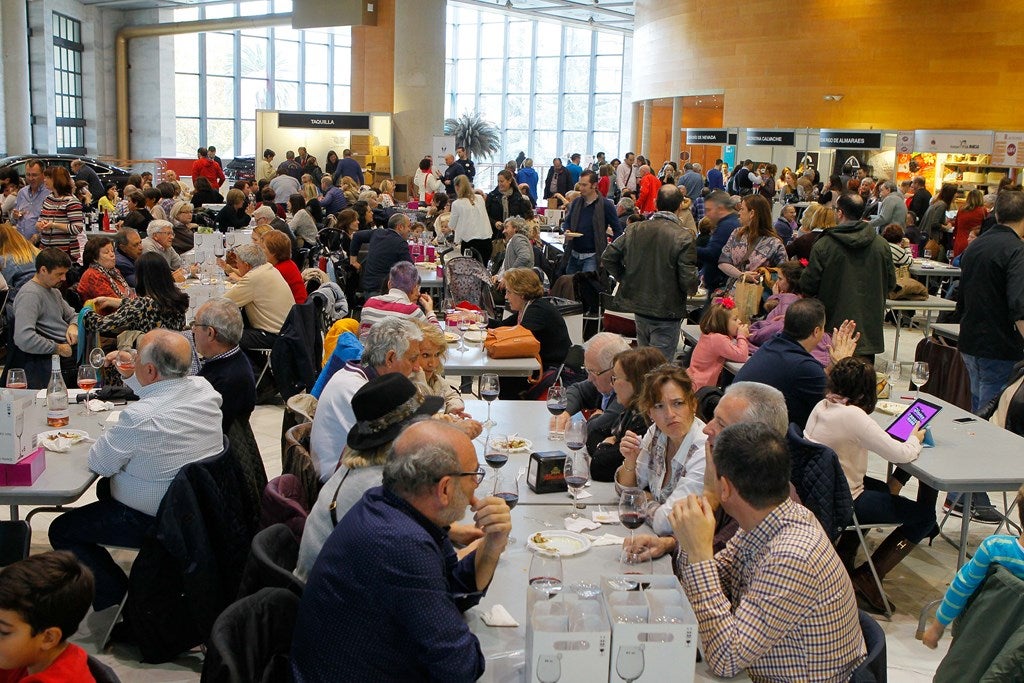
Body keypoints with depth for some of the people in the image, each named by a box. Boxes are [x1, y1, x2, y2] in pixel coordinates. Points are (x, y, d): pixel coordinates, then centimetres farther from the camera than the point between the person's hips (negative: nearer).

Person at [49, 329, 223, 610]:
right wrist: (130, 377, 8)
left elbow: (99, 464, -16)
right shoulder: (204, 388, -9)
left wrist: (112, 433, 1)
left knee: (62, 530, 9)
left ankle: (119, 605, 9)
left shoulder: (139, 418, -33)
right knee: (107, 487, 32)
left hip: (153, 520, -8)